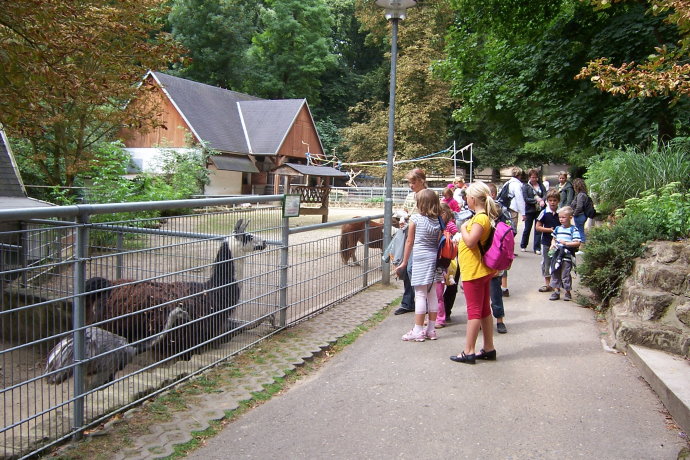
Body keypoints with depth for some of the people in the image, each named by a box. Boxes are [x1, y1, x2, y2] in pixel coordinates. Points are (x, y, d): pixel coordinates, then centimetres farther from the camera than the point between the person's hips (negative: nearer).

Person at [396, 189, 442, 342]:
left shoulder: (415, 219, -9)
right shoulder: (438, 221, 2)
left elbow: (410, 242, -3)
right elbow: (440, 243, 3)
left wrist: (404, 262, 7)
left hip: (420, 260, -5)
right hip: (434, 259, 5)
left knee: (420, 295, -1)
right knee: (432, 294, 11)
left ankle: (418, 331, 4)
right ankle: (431, 329, 20)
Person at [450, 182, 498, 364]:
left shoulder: (480, 218, -19)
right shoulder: (485, 217, 11)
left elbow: (470, 241, -28)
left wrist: (463, 228, -13)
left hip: (473, 272, -10)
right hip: (482, 270, 10)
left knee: (474, 310, -4)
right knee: (484, 310, 14)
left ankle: (468, 352, 3)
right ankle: (489, 349, 22)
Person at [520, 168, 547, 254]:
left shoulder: (540, 185, 8)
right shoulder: (525, 186, -1)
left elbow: (545, 194, -1)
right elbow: (525, 199, -8)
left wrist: (542, 201, -21)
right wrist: (536, 200, -18)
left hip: (540, 210, 2)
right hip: (530, 210, -2)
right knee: (527, 229, 9)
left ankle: (537, 248, 5)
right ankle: (523, 246, 26)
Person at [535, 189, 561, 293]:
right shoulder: (544, 213, -6)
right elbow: (538, 227, -4)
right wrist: (549, 230, -14)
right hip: (546, 242, 0)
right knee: (546, 263, 8)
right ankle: (547, 284, 18)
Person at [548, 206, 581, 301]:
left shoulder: (573, 229, -6)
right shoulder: (557, 228, 12)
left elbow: (577, 243, -11)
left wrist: (566, 243, -18)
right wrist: (553, 244, 2)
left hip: (567, 255, -6)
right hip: (556, 254, 6)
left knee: (565, 274, -1)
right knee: (555, 273, 9)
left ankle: (567, 292, 14)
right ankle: (556, 291, 19)